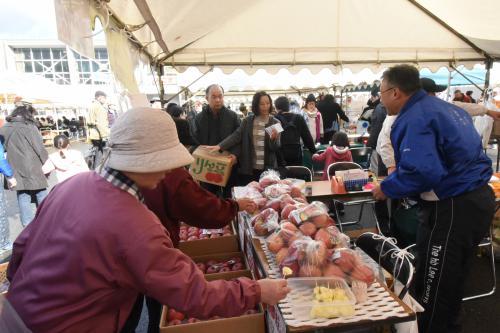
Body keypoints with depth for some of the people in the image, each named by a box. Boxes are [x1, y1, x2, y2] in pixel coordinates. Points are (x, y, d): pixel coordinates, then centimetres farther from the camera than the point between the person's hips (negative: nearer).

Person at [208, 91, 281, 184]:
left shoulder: (275, 123, 0)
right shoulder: (248, 120, 3)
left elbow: (276, 148, -3)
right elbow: (236, 135, -7)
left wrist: (273, 139, -25)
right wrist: (220, 146, -21)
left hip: (268, 169, -1)